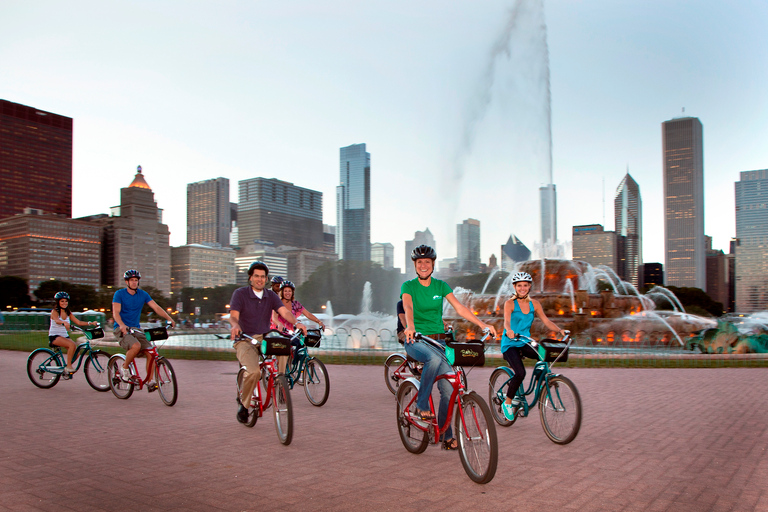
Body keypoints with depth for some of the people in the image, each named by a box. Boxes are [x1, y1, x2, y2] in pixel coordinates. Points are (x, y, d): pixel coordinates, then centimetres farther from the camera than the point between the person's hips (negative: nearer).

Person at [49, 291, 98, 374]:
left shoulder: (68, 313, 11)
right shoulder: (54, 311, -6)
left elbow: (78, 322, 3)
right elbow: (57, 320, -28)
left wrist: (90, 323, -12)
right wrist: (64, 322, -51)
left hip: (65, 336, 6)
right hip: (54, 336, -6)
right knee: (72, 345, -32)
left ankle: (63, 368, 8)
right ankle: (68, 366, -21)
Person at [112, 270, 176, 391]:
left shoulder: (143, 294, 6)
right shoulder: (119, 294, -6)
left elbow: (156, 307, -1)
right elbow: (116, 312, -18)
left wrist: (169, 318, -15)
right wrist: (122, 325, -38)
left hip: (136, 329, 5)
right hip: (121, 329, -5)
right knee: (136, 346, -33)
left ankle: (150, 381, -6)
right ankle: (124, 368, -5)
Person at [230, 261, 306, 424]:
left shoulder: (271, 296, 9)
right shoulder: (240, 293, -1)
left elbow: (284, 311, -6)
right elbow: (233, 316, -14)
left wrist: (296, 322, -27)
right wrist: (235, 325, -38)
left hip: (265, 338, 4)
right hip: (245, 340, -4)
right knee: (254, 372, -27)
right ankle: (243, 402, 0)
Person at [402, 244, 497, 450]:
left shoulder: (441, 286, 8)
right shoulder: (408, 286, -2)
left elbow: (459, 308, 0)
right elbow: (408, 307, -21)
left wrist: (482, 324, -12)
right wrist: (410, 327, -42)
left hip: (438, 340, 4)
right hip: (416, 341, -3)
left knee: (448, 389, -6)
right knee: (435, 359, -37)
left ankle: (446, 435, 9)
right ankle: (421, 405, -20)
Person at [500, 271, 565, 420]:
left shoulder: (534, 304, 6)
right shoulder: (510, 303, -9)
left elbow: (546, 321, 2)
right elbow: (506, 321, -24)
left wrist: (559, 330, -15)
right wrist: (509, 330, -46)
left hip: (525, 343, 5)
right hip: (510, 344, -5)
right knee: (520, 373, -25)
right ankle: (507, 402, -1)